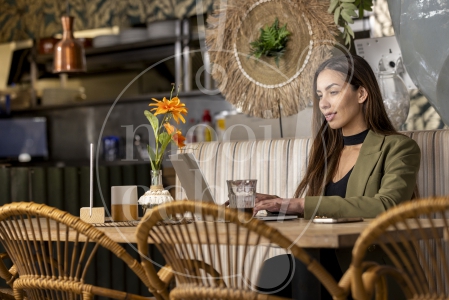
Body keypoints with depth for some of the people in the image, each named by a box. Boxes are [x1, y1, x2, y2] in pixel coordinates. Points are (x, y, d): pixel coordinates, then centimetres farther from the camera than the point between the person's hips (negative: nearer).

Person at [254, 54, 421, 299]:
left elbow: (386, 206, -18)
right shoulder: (324, 150, 21)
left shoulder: (397, 148, 1)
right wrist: (280, 204, -5)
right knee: (274, 268, -30)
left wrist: (303, 204, -22)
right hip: (321, 271, 5)